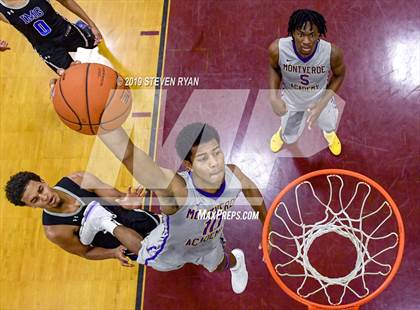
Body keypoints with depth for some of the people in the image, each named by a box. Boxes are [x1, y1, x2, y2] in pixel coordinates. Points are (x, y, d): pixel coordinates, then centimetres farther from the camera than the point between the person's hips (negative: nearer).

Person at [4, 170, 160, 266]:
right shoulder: (54, 230, -28)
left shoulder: (77, 180, -23)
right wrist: (115, 253, -29)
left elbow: (114, 195, -18)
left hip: (131, 217, 3)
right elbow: (86, 252, -13)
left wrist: (123, 200, -42)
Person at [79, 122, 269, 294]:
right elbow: (127, 153, -72)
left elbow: (251, 189, -8)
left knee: (219, 266, 36)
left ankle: (236, 261, 73)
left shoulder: (233, 175, -37)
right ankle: (103, 220, 48)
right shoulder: (175, 190, -53)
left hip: (209, 244, 4)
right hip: (172, 249, -4)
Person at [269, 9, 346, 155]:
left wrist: (322, 104, -22)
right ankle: (283, 131, 67)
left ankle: (329, 132, 72)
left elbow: (339, 75, -13)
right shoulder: (277, 49, -36)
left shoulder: (332, 53, -37)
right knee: (289, 137, 27)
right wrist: (273, 97, -23)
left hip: (320, 99, 0)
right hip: (291, 100, 0)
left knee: (329, 126, 32)